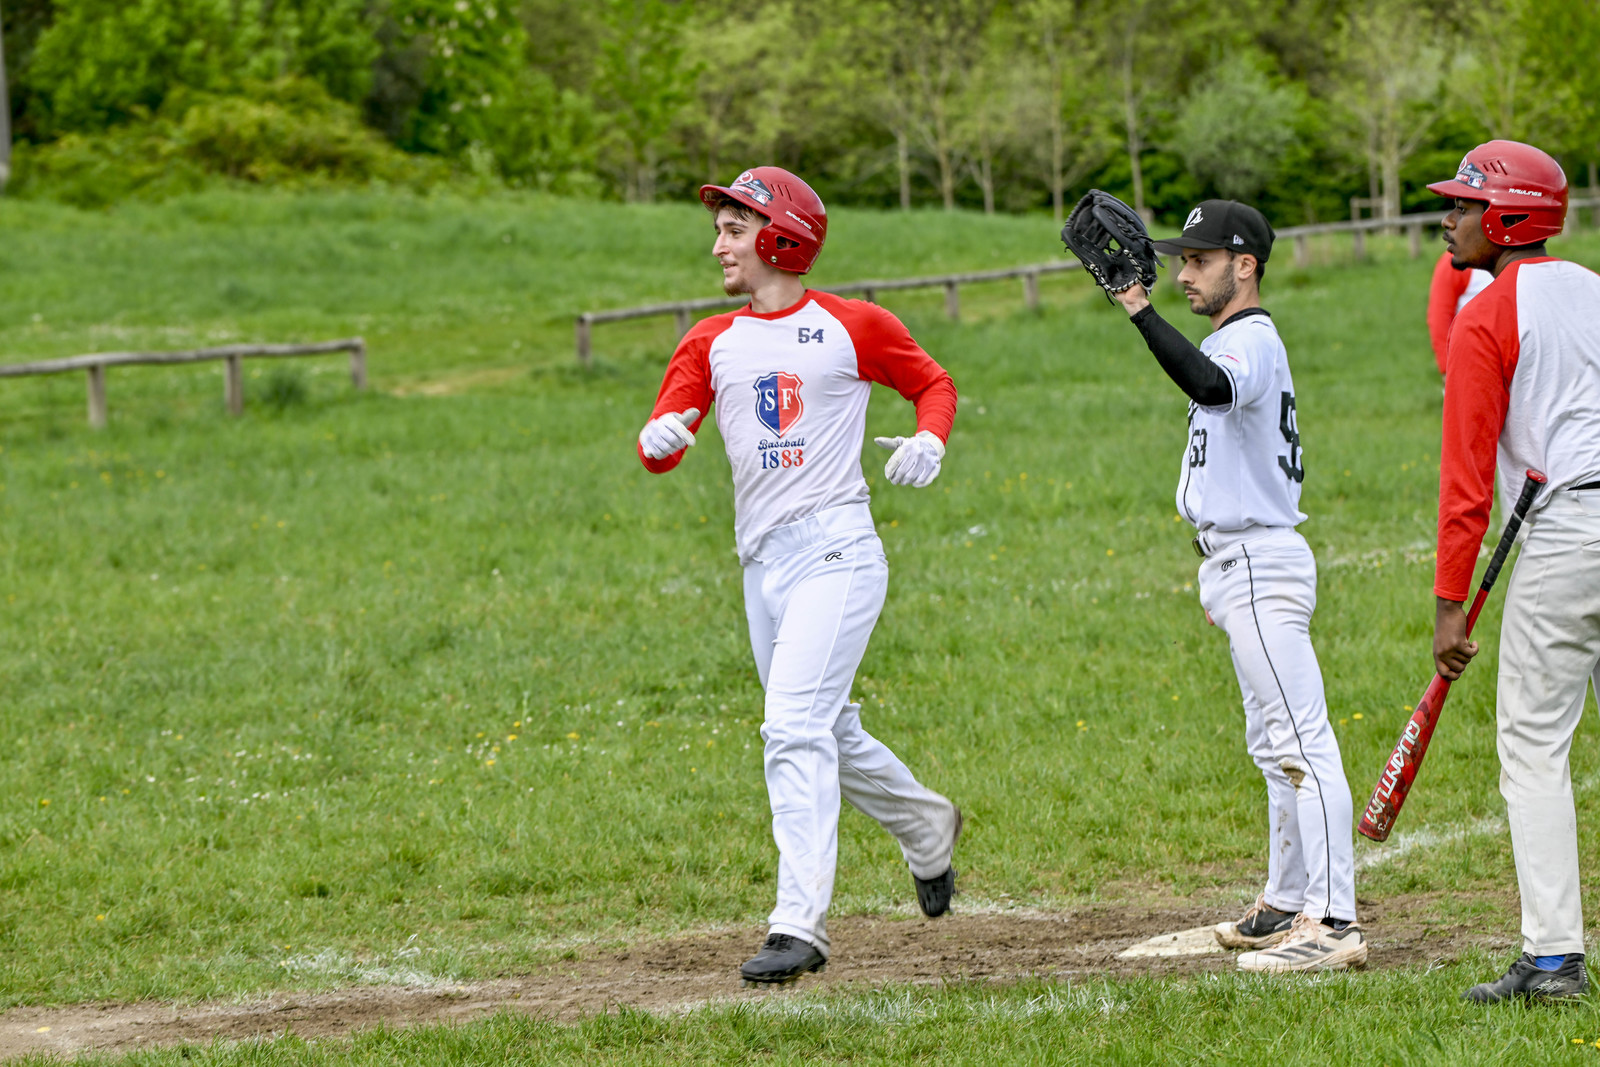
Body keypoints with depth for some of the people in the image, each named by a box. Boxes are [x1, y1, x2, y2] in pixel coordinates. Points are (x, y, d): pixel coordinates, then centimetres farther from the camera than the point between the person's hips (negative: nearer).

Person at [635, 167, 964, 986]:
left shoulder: (850, 327, 2)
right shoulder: (711, 342, 14)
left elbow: (933, 383, 14)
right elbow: (658, 449, 5)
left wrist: (929, 440, -8)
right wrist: (660, 436, -19)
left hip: (835, 550, -6)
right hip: (763, 566, 6)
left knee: (794, 729, -18)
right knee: (832, 735, 16)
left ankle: (799, 925, -21)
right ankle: (925, 828, 43)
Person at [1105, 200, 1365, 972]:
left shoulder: (1250, 341, -13)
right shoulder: (1239, 342, 19)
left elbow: (1210, 386, -38)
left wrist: (1142, 312, -40)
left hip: (1259, 561, -11)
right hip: (1240, 562, 11)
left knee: (1299, 740, -14)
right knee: (1275, 746, 18)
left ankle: (1333, 922, -18)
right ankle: (1288, 903, 27)